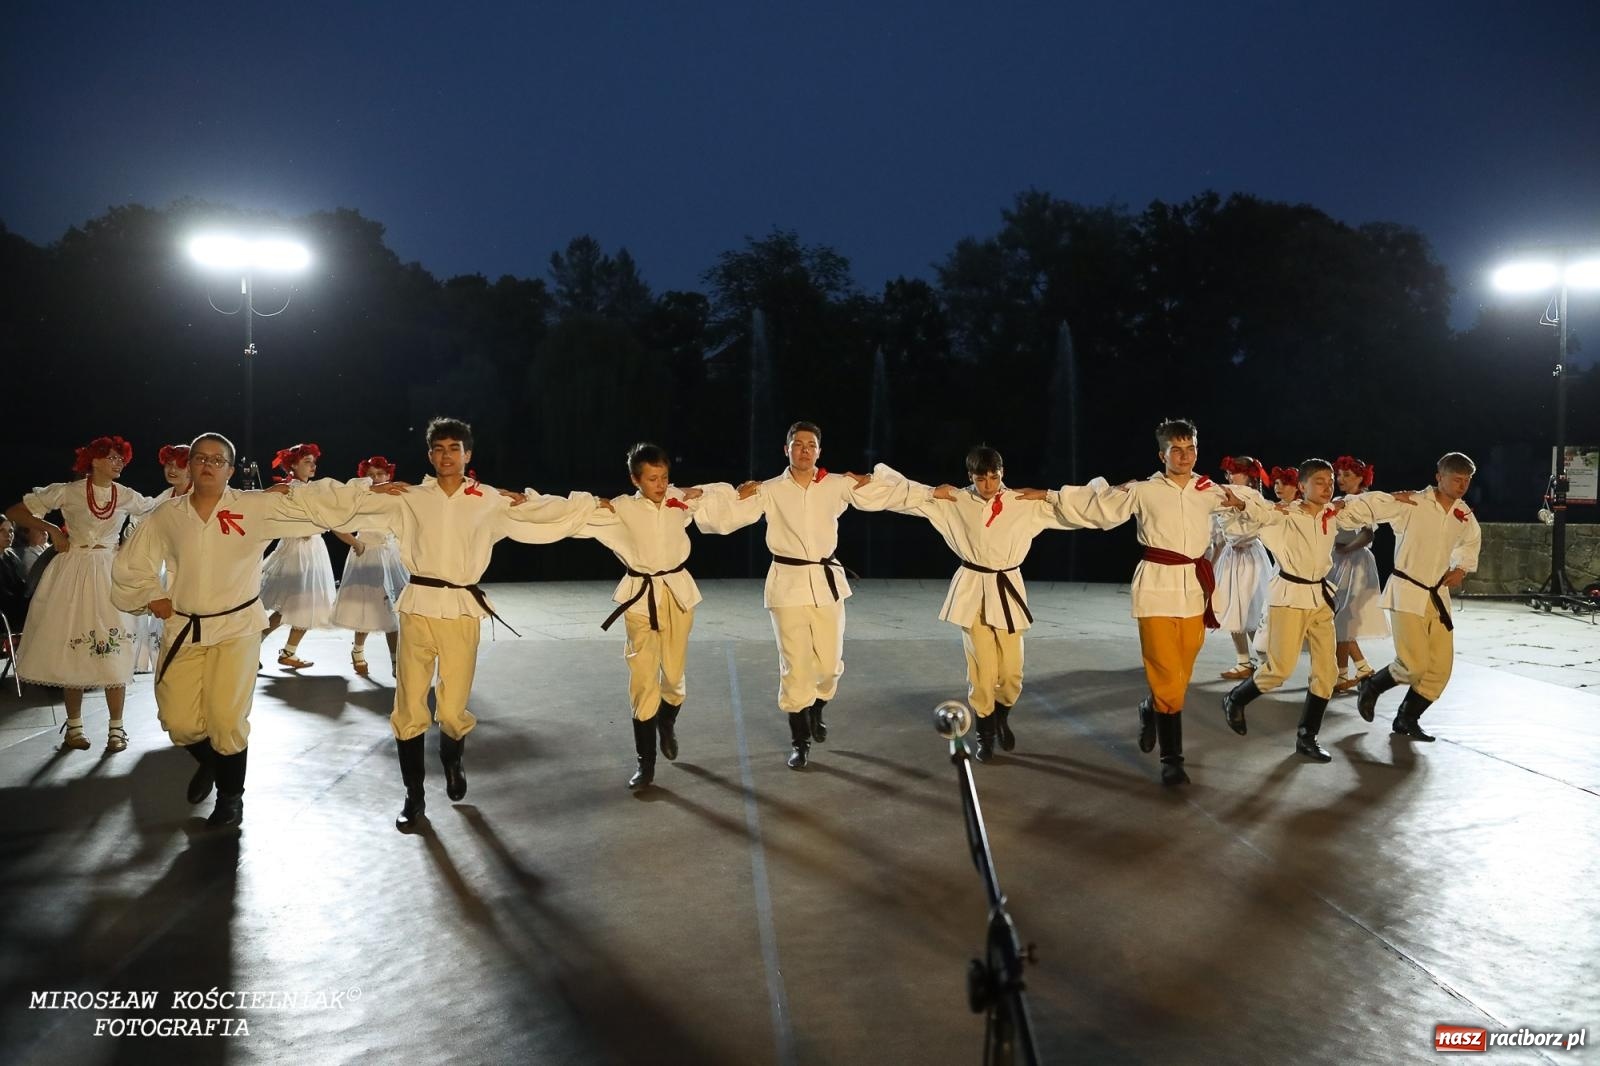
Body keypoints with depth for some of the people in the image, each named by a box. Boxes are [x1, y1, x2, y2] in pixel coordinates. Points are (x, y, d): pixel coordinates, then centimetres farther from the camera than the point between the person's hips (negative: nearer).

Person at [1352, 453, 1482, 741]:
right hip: (1407, 591, -6)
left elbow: (1471, 541, 26)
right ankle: (1370, 688, 17)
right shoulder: (1412, 504, -14)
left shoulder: (1464, 514, 5)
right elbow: (1371, 504, -22)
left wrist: (1461, 569, 11)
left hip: (1438, 595, 6)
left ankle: (1406, 719, 22)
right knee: (1414, 665, -12)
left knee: (1440, 667, 4)